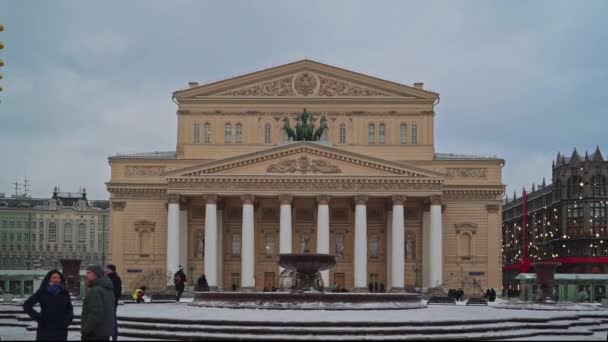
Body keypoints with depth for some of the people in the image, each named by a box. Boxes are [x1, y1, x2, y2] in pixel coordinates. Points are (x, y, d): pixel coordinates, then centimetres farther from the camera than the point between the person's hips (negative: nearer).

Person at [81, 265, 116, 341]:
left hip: (93, 334, -10)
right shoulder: (108, 290, 14)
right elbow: (113, 312, 21)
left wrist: (85, 329, -19)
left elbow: (96, 313, -26)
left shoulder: (95, 291, -18)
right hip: (106, 332, 10)